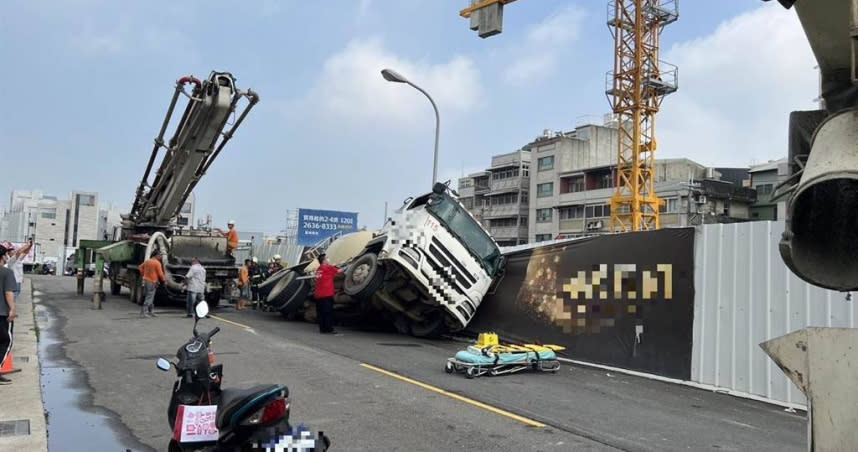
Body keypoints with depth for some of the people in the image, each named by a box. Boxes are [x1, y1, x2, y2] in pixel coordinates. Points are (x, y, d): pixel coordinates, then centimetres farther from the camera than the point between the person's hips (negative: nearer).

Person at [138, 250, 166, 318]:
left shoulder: (147, 261, 9)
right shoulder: (157, 263, -13)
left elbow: (140, 267, 19)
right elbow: (160, 274, -13)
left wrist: (143, 274, 23)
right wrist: (164, 280, 2)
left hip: (146, 281, 8)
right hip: (152, 282, -8)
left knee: (150, 297, 15)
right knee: (149, 298, -3)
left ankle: (151, 312, 20)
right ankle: (143, 313, -4)